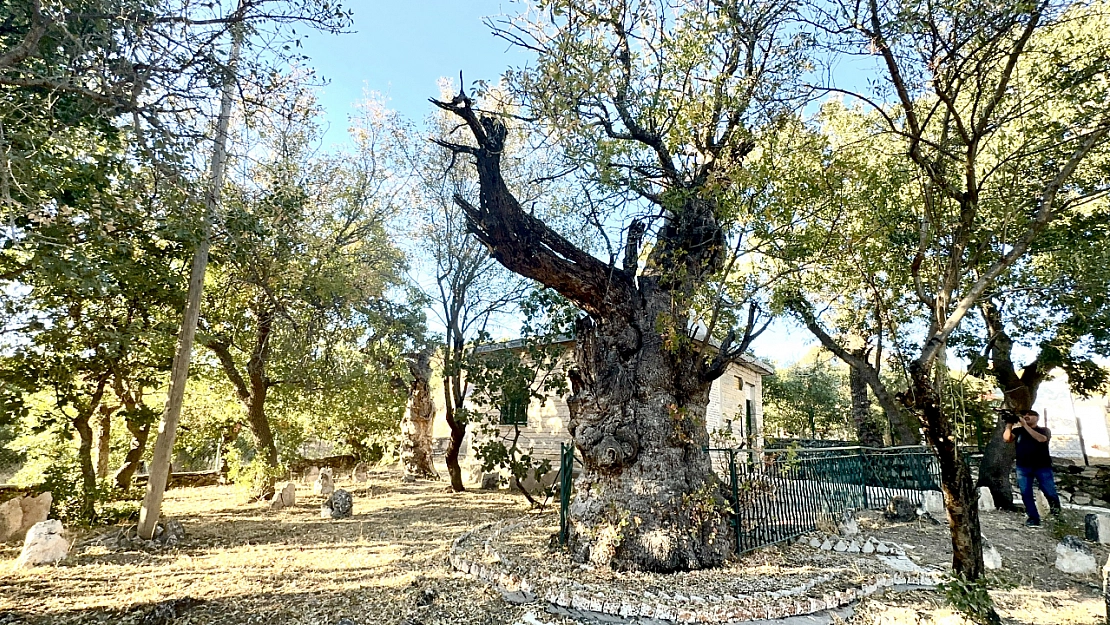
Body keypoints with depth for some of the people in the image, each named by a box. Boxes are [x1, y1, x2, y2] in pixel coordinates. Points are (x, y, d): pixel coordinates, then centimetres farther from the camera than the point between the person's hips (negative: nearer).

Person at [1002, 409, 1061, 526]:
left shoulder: (1044, 430, 7)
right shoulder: (1018, 430, 11)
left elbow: (1041, 439, -15)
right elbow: (1007, 439, -4)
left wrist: (1025, 425, -16)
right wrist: (1009, 425, -10)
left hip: (1042, 466, -1)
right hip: (1023, 467, 2)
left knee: (1049, 492, 0)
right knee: (1026, 494, -2)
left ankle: (1054, 504, 32)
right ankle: (1033, 518, 7)